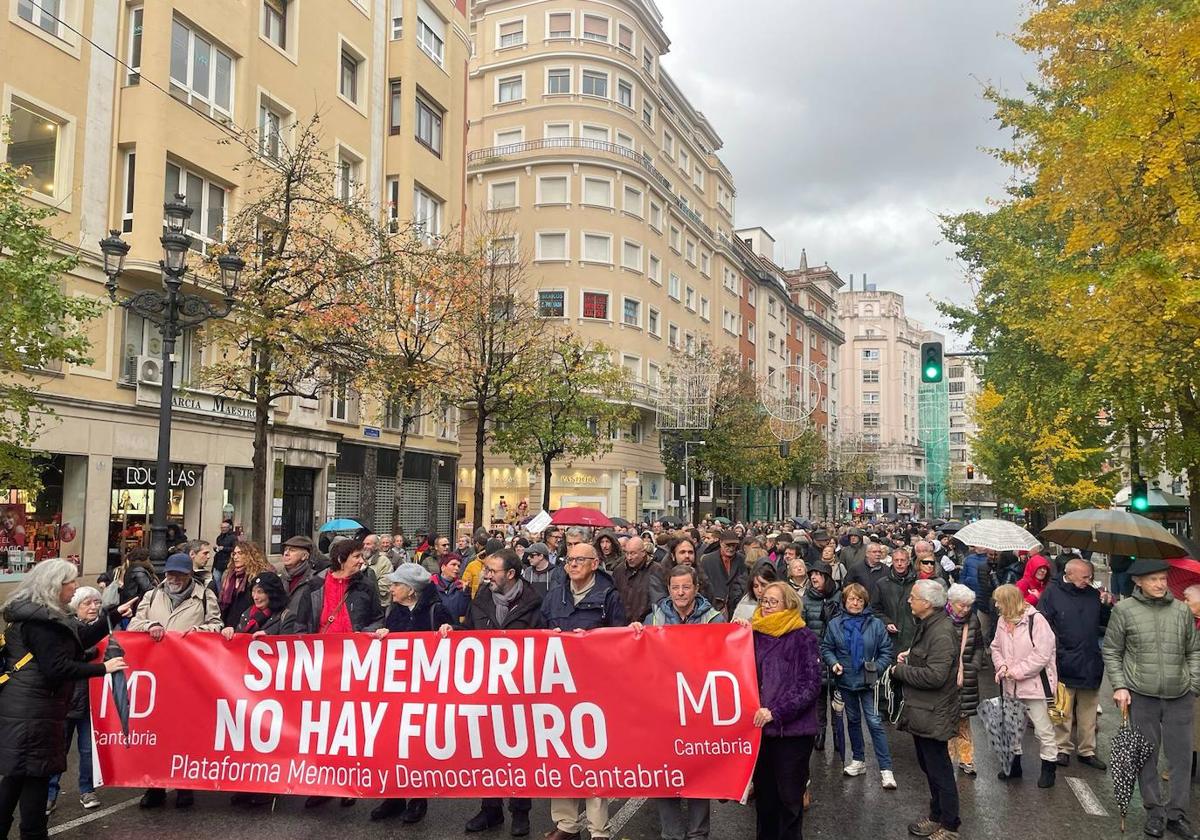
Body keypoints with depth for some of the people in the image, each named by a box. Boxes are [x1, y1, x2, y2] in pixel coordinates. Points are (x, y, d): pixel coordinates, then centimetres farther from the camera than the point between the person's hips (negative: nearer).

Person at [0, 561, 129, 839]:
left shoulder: (40, 615, 15)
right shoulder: (39, 620, -17)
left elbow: (82, 638, 19)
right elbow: (57, 668, -21)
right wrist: (102, 668, -15)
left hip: (25, 707, 10)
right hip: (33, 710, -10)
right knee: (36, 772, -1)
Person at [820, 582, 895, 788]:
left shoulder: (875, 624, -8)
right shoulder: (834, 624, -2)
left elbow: (886, 651, -3)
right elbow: (826, 648, 5)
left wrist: (876, 667, -16)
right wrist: (833, 662, -13)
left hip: (867, 681, -3)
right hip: (845, 681, 3)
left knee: (874, 722, -7)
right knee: (853, 720, 17)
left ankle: (886, 768, -3)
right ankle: (858, 760, 32)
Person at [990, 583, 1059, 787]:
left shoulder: (1036, 620, -18)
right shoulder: (1002, 620, 3)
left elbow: (1042, 654, -21)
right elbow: (996, 647, 13)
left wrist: (1016, 671, -18)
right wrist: (1002, 666, -6)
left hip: (1034, 684, -7)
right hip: (1010, 686, 7)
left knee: (1043, 729, 3)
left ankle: (1049, 767, 20)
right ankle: (1014, 763, 32)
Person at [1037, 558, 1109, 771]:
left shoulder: (1093, 594, 7)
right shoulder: (1052, 593, -7)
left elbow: (1105, 623, 14)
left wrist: (1107, 607, -4)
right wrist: (1052, 651, -14)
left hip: (1090, 665, 4)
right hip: (1064, 664, -4)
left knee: (1088, 711, 13)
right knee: (1063, 711, 5)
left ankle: (1087, 750, 24)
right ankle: (1063, 748, 18)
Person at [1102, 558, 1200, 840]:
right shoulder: (1124, 610, -4)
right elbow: (1111, 651, 2)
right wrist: (1119, 686, -4)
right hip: (1141, 696, -2)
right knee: (1146, 755, 7)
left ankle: (1176, 814, 20)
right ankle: (1155, 812, 21)